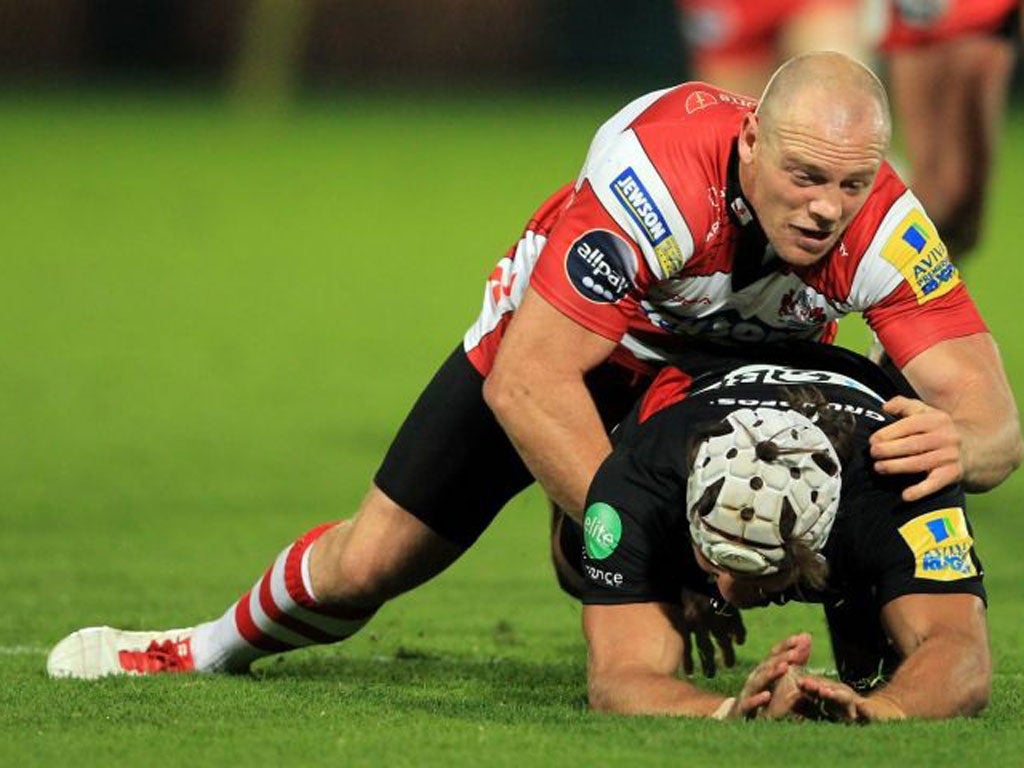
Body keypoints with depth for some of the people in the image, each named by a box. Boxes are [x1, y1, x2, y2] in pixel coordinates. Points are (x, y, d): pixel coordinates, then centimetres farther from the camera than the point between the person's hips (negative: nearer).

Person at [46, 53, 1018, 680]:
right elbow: (527, 381, -42)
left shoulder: (882, 227, -35)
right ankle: (218, 645, 35)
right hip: (561, 330, -2)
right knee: (369, 563, 3)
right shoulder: (657, 176, -45)